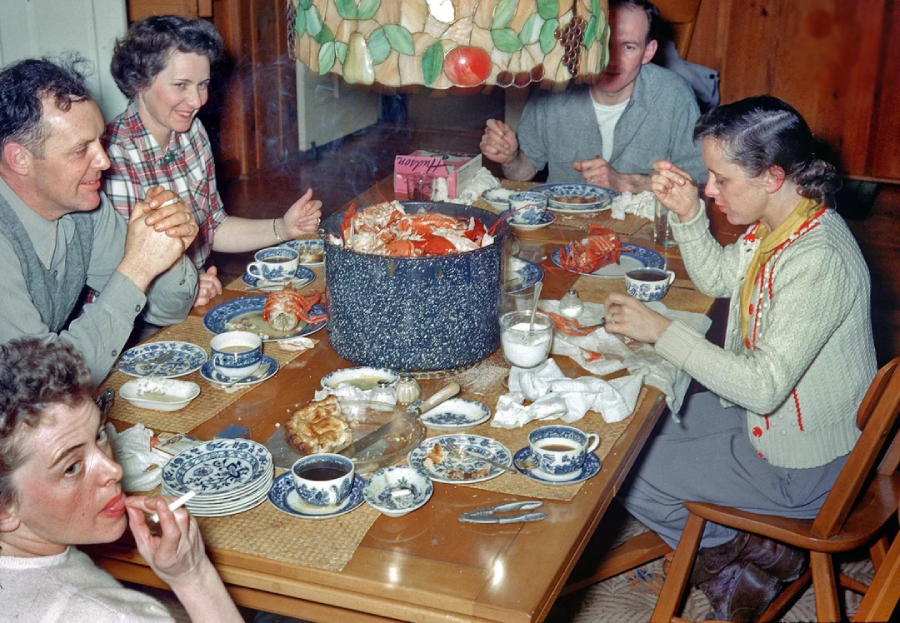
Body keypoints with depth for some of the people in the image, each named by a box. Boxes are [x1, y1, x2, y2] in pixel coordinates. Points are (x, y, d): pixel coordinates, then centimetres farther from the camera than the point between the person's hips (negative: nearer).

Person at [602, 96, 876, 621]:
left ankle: (732, 558, 17)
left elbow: (763, 387, -32)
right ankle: (747, 543, 16)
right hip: (772, 413, 10)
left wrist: (662, 332, -28)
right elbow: (717, 277, 13)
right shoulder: (778, 223, -4)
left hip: (802, 468, -9)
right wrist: (688, 214, -5)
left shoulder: (818, 263, -33)